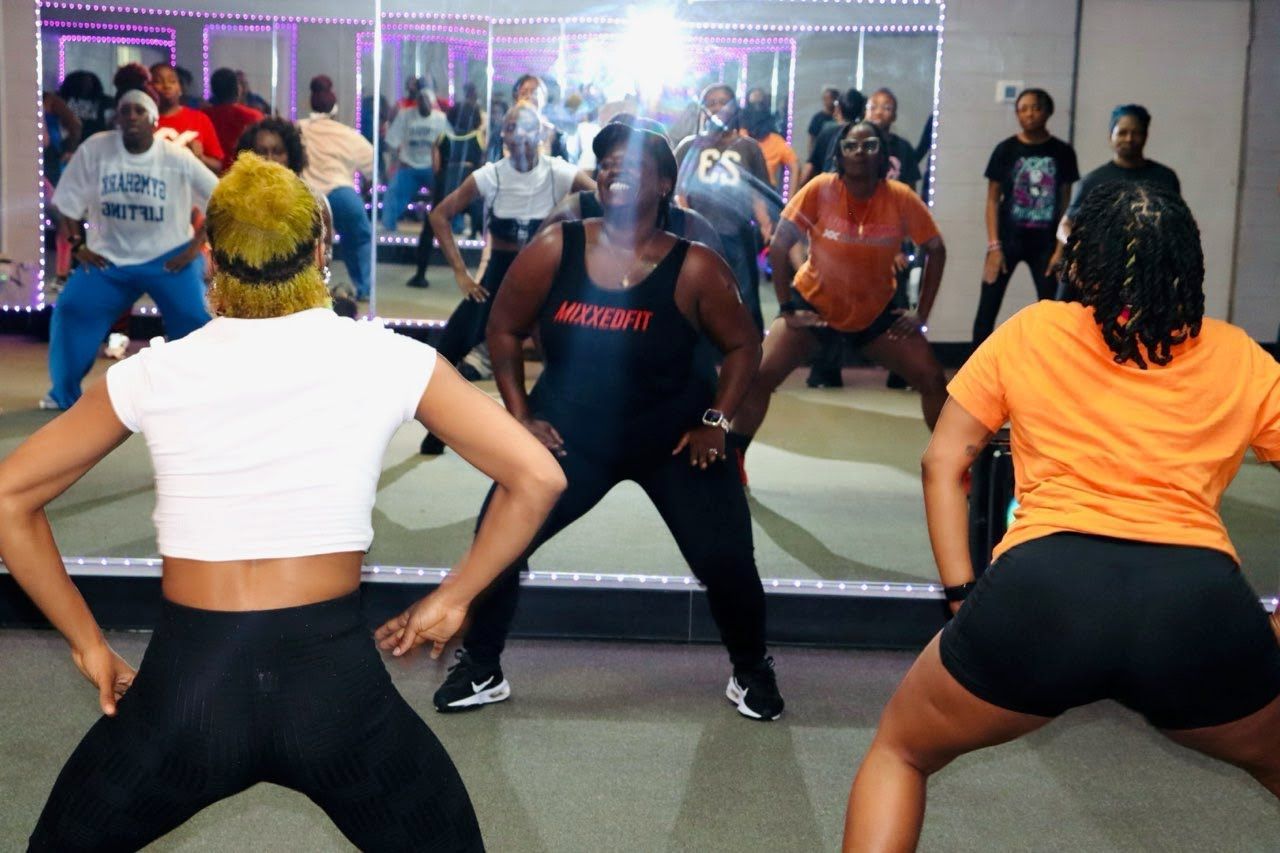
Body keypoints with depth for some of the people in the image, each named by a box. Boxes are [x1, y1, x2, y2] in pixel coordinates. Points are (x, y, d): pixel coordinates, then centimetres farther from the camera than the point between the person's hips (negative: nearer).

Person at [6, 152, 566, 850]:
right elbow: (537, 479, -3)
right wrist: (450, 600, 6)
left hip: (186, 684, 1)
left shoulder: (153, 373, 1)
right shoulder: (388, 358, -3)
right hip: (336, 679, -1)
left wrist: (87, 642, 12)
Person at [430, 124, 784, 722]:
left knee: (727, 559, -5)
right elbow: (504, 329, 1)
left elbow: (743, 344, -2)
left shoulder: (694, 268, -15)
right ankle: (481, 671, 15)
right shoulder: (554, 250, -11)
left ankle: (751, 670, 25)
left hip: (674, 437, -1)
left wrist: (716, 422, -8)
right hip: (569, 434, 1)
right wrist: (520, 415, -3)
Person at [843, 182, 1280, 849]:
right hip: (1204, 601, 1)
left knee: (899, 752, 25)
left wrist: (964, 599, 14)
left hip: (1040, 589, -1)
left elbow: (942, 464, 15)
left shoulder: (1028, 332, 18)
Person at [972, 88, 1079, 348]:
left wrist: (1062, 247, -1)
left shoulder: (1062, 152, 2)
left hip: (1045, 242, 1)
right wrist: (993, 246, -7)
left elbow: (1065, 203, 5)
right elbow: (993, 200, 0)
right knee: (988, 308, -1)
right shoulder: (1006, 150, -1)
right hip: (1008, 239, -1)